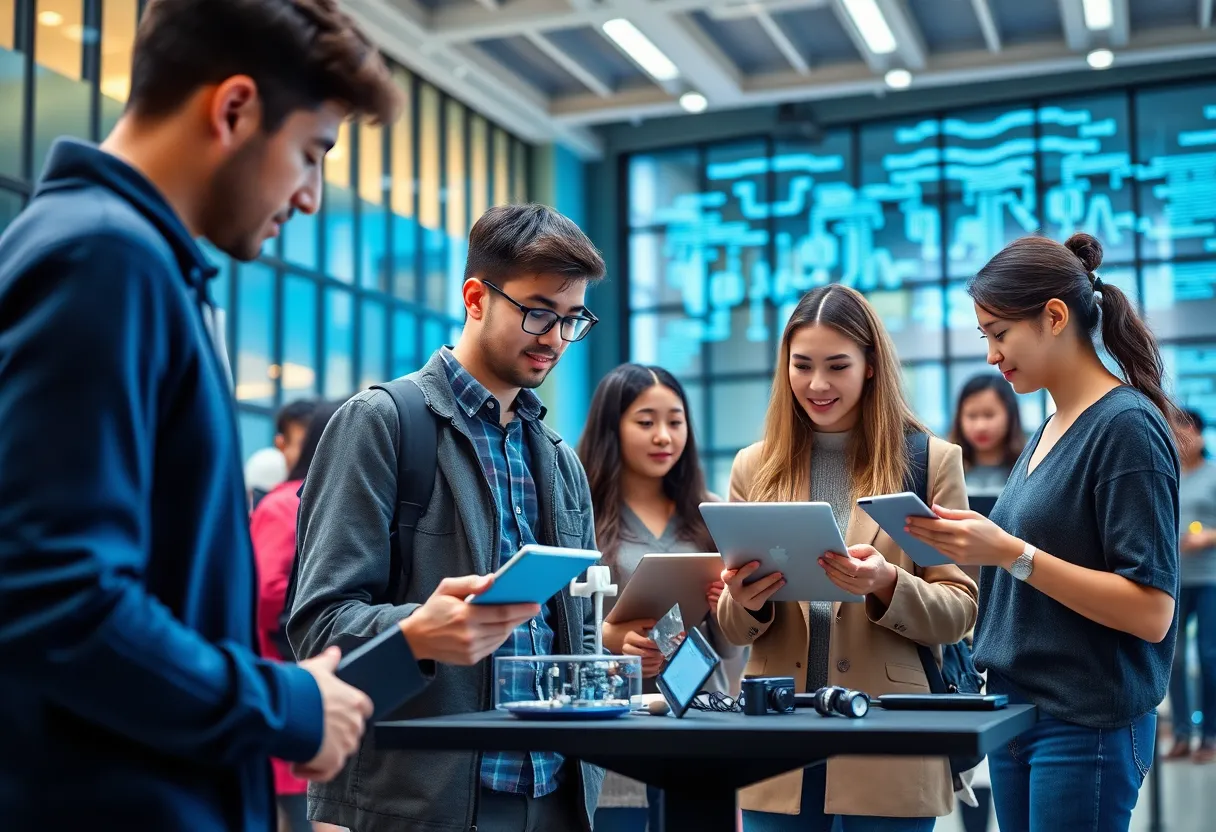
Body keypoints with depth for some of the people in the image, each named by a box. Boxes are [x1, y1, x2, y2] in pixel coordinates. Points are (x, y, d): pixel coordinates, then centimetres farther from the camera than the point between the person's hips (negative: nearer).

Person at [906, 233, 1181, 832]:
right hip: (1018, 711, 8)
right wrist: (970, 541, 2)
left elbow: (1152, 612, -18)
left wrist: (1009, 552, -23)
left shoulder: (1127, 425, -13)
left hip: (1088, 726, -8)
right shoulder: (1049, 431, 11)